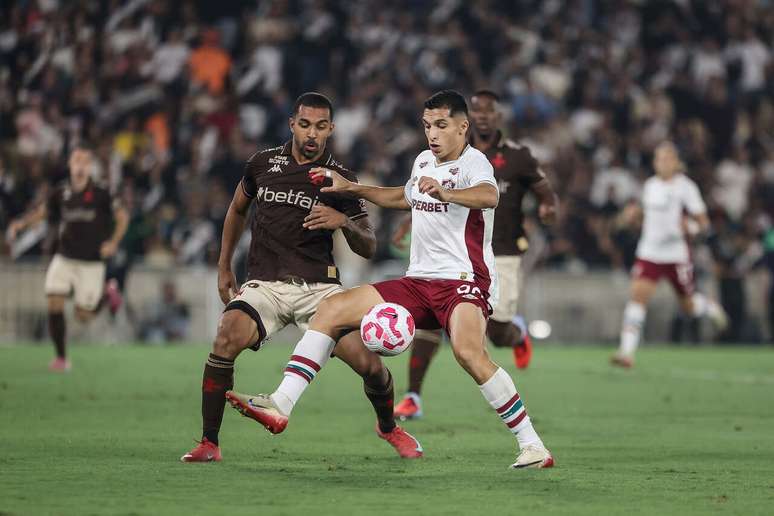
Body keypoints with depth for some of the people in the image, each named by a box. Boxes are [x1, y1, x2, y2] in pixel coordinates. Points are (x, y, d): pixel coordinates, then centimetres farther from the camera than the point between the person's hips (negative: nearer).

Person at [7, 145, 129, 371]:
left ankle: (106, 294, 33)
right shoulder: (61, 193, -1)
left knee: (83, 316, 0)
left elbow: (122, 216, -1)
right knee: (55, 305, -12)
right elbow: (42, 212, 12)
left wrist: (113, 242, -12)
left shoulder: (100, 195, -10)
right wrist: (21, 223, -4)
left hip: (92, 263, -2)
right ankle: (61, 358, 1)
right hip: (64, 258, 2)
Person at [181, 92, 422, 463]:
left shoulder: (340, 180, 1)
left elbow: (368, 248, 3)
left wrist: (343, 222, -18)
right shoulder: (263, 164, 6)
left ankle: (388, 427, 23)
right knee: (227, 340, -28)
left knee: (368, 363, -12)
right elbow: (237, 210, 25)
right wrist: (224, 268, 22)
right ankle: (209, 443, -16)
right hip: (264, 285, 0)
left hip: (317, 287, 0)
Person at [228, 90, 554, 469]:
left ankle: (531, 444, -27)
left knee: (468, 351, -36)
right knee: (330, 311, -2)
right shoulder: (423, 161, 15)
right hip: (419, 281, 8)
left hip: (464, 281, -8)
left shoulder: (473, 162, -10)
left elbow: (489, 196, -35)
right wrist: (352, 189, 35)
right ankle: (281, 405, -6)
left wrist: (445, 192, -53)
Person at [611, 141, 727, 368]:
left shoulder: (685, 187, -8)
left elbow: (703, 223, -7)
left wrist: (691, 227, -28)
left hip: (676, 254, -3)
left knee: (688, 305, 10)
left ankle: (710, 308, 48)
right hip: (649, 253, 3)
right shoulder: (650, 185, 8)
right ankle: (627, 351, -22)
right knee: (637, 295, -17)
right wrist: (637, 213, 5)